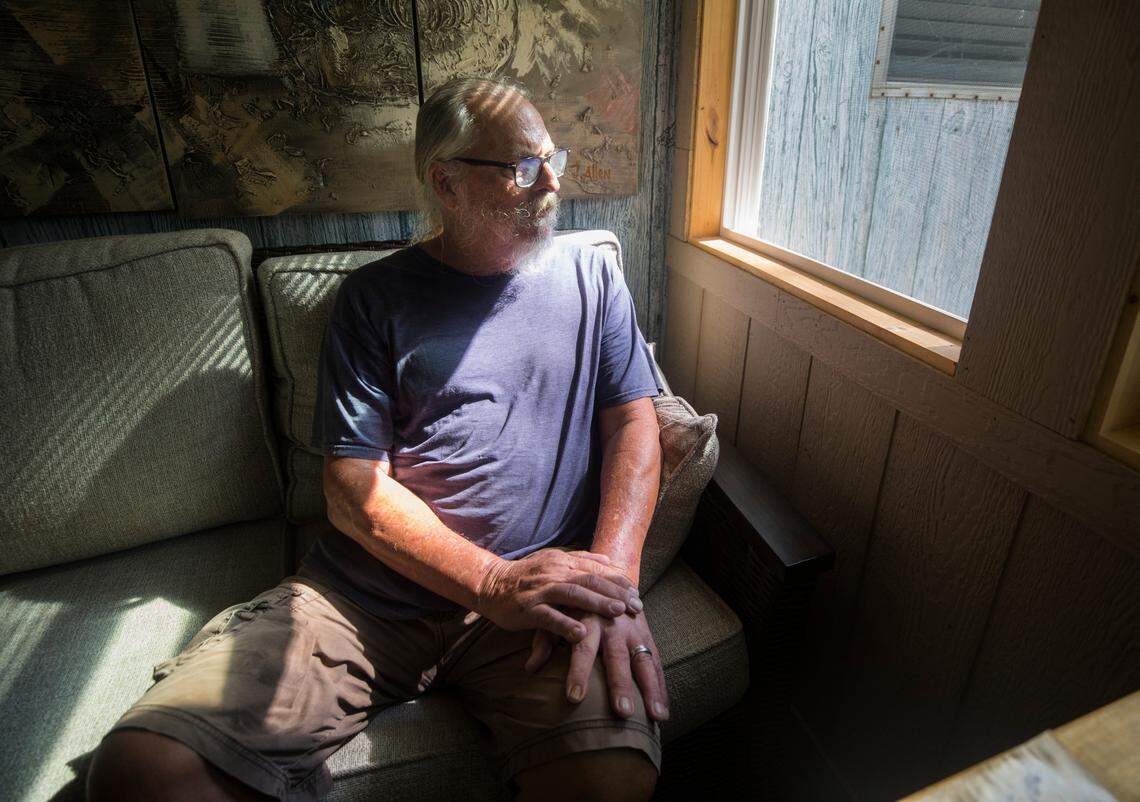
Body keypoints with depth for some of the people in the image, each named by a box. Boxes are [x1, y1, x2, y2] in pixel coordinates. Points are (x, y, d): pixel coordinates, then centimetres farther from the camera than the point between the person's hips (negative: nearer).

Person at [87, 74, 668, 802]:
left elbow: (634, 423, 5)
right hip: (365, 592, 1)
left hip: (545, 591, 1)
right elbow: (355, 488, -1)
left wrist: (612, 575, -13)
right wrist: (493, 582, -16)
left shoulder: (591, 276, 13)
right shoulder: (375, 297, 7)